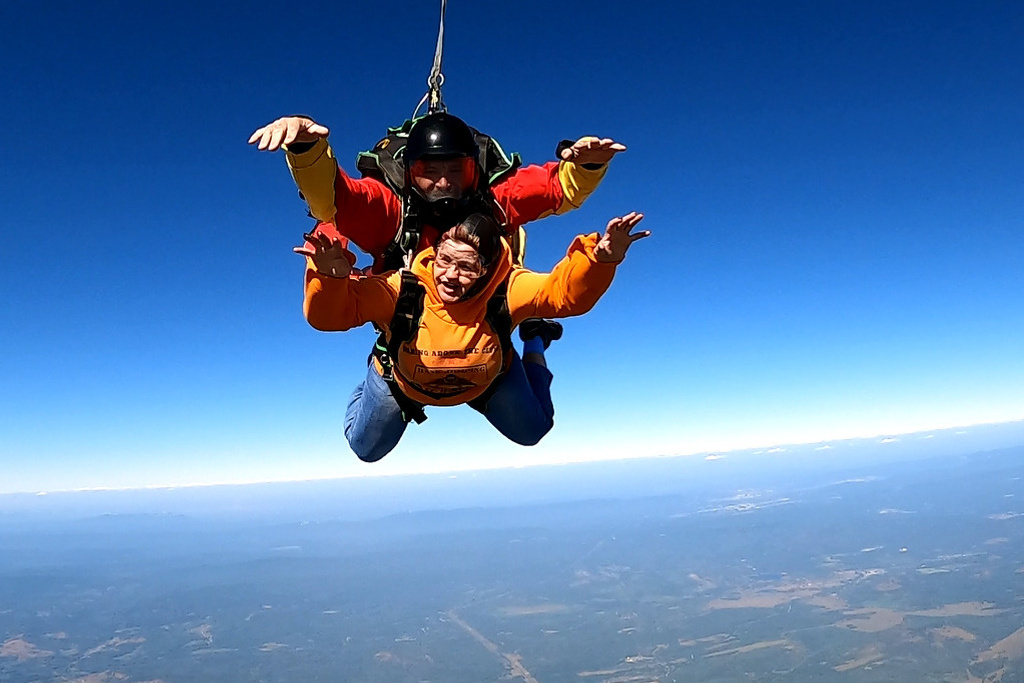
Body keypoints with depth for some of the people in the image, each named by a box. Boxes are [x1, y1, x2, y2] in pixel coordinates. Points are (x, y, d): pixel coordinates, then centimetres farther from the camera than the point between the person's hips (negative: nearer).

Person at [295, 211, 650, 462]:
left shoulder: (508, 289, -39)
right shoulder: (402, 288, -42)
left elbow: (565, 291, -41)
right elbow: (327, 314, -43)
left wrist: (600, 259, -61)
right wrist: (331, 276, -65)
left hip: (486, 379, 1)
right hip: (403, 381, 0)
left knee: (532, 432, 18)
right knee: (365, 449, 16)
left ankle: (534, 351, 43)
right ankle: (373, 388, 48)